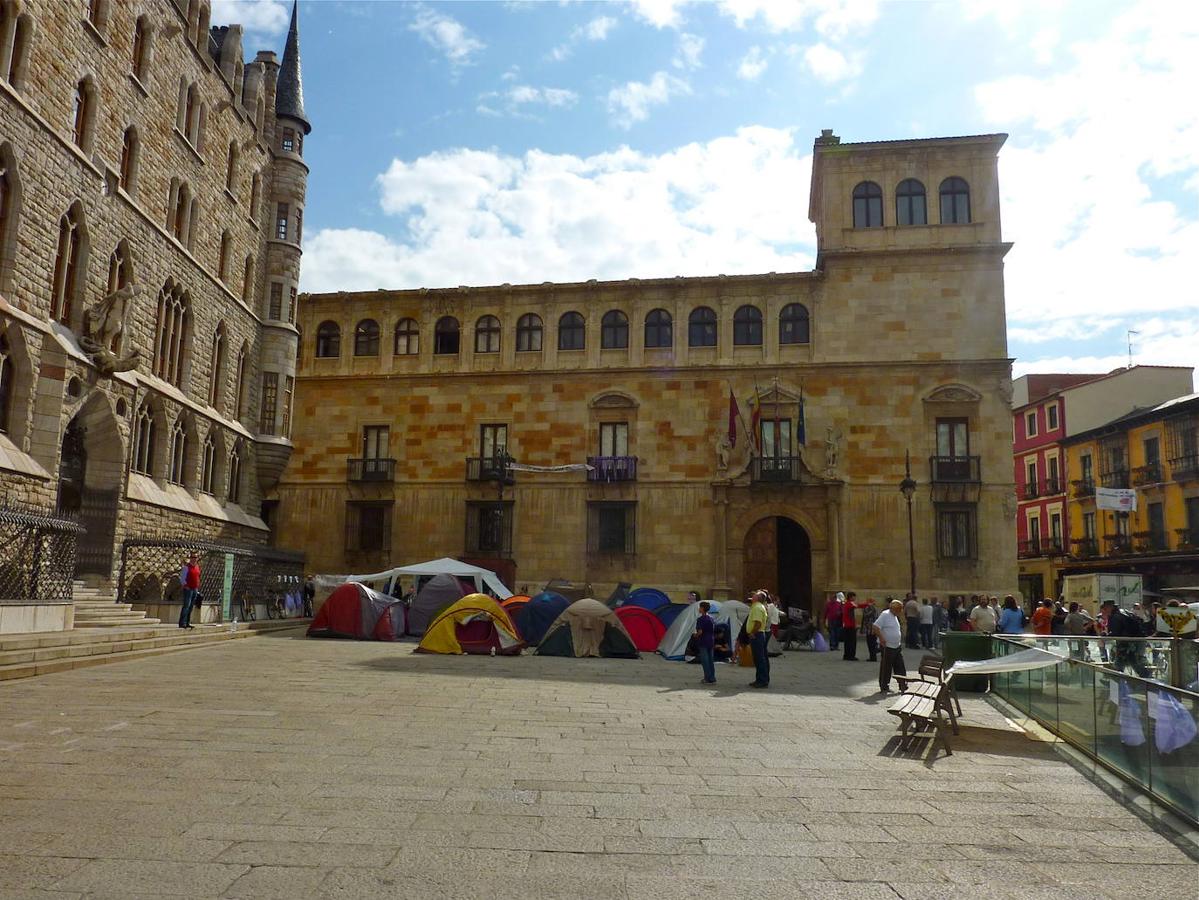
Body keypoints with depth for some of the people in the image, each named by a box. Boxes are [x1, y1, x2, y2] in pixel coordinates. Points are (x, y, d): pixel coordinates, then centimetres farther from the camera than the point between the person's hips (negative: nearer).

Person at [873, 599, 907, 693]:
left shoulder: (895, 616, 14)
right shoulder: (885, 615, -15)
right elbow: (876, 627, -23)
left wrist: (900, 642, 21)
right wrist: (881, 638, -24)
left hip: (897, 647, 9)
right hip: (887, 647, -9)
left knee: (900, 667, 9)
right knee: (886, 668, 0)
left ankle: (902, 686, 15)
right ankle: (884, 687, 9)